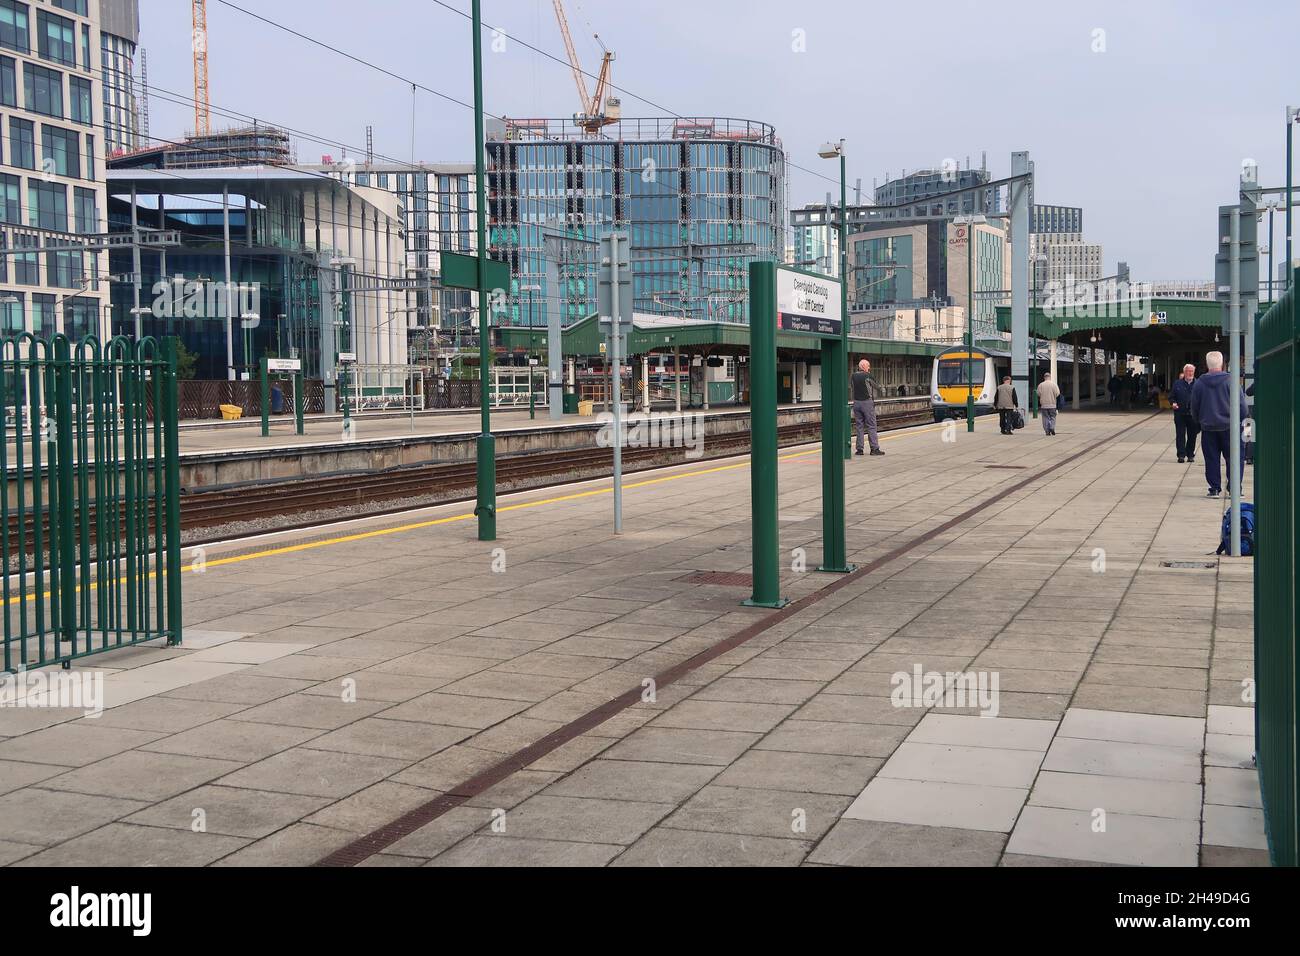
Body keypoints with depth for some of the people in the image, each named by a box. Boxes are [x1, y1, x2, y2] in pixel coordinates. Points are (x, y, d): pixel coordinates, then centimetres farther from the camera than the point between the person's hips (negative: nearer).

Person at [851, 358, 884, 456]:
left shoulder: (854, 376, 5)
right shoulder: (868, 376, -10)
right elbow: (875, 385, 4)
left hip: (856, 403, 5)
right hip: (867, 402, -5)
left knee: (859, 426, 8)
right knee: (871, 426, -1)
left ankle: (859, 449, 6)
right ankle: (874, 448, -3)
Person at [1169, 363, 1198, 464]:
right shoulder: (1177, 383, 6)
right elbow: (1171, 396, 10)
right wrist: (1173, 403, -10)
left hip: (1193, 414, 0)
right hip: (1180, 413, 0)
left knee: (1192, 436, 6)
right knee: (1180, 435, -1)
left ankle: (1190, 455, 17)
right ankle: (1181, 455, 2)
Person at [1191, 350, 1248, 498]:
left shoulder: (1199, 383, -1)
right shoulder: (1230, 381, -7)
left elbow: (1194, 407, 6)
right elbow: (1241, 404, -3)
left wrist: (1199, 422, 19)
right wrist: (1243, 420, 9)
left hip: (1208, 427, 1)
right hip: (1229, 426, -1)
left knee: (1211, 459, 6)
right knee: (1232, 459, 5)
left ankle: (1214, 489, 5)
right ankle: (1234, 489, 4)